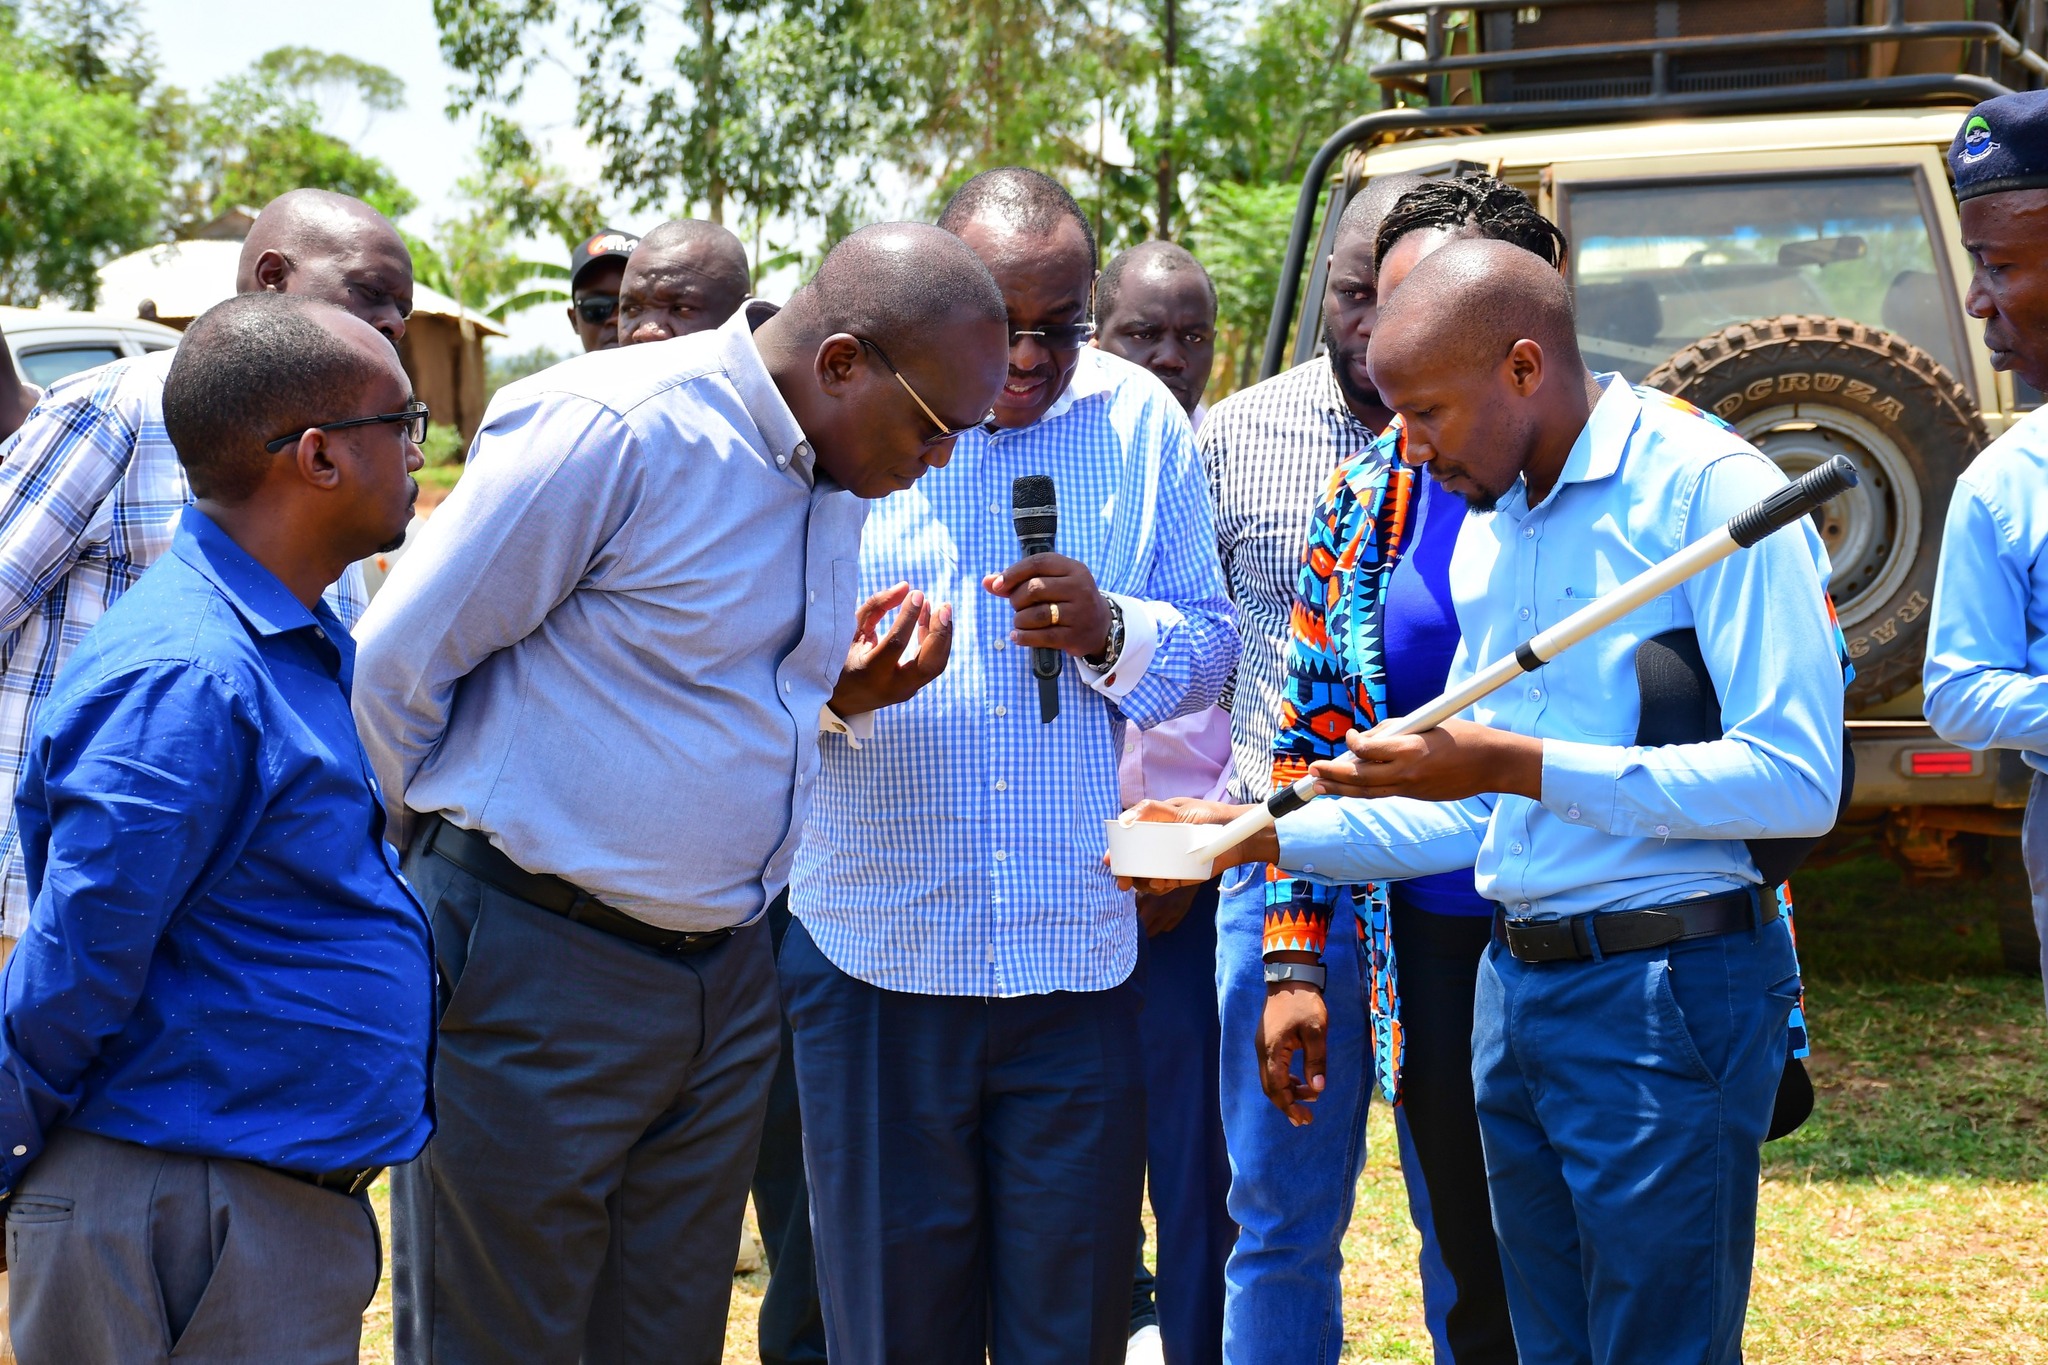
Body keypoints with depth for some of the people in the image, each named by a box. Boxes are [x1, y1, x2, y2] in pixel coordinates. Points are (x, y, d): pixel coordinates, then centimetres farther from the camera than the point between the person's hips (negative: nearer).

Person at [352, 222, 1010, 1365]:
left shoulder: (838, 476, 8)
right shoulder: (613, 428, -18)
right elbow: (399, 659, -12)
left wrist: (847, 690, 5)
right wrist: (464, 837, 0)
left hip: (723, 969, 8)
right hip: (539, 969, -7)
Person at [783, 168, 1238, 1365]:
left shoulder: (1141, 421, 6)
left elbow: (1212, 647, 10)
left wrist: (1109, 629, -12)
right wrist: (836, 685, -23)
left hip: (1079, 953, 1)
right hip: (876, 947, -1)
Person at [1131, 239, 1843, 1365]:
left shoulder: (1712, 491, -12)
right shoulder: (1488, 530, 14)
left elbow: (1797, 783, -20)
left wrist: (1515, 762, -19)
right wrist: (1261, 837, 10)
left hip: (1668, 991, -8)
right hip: (1514, 986, 8)